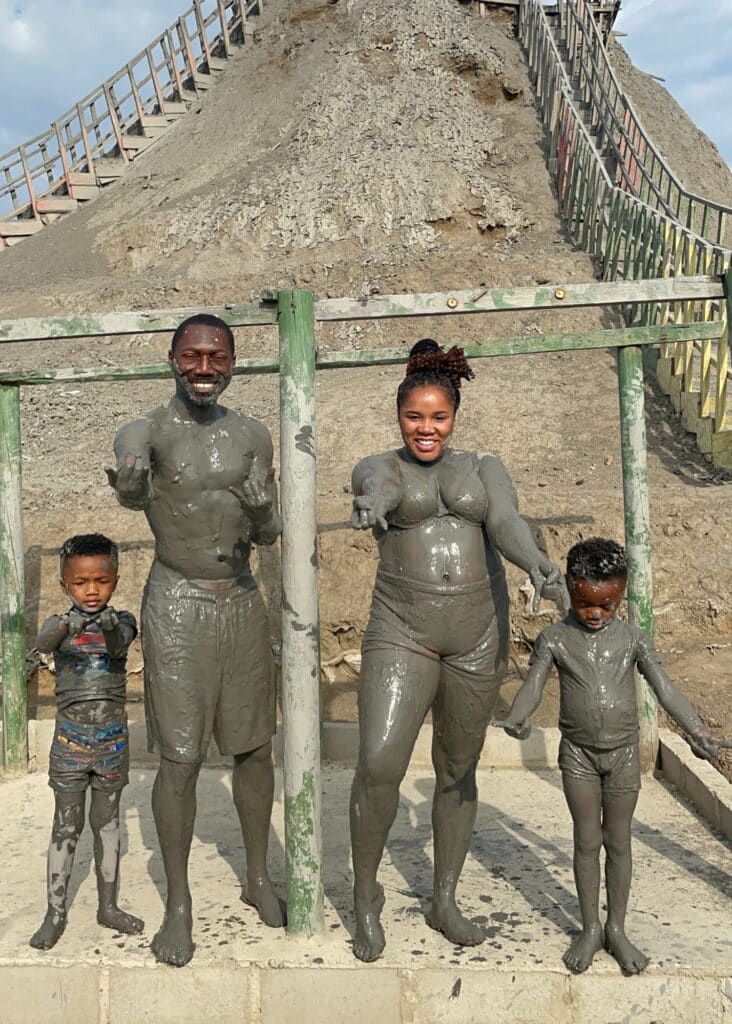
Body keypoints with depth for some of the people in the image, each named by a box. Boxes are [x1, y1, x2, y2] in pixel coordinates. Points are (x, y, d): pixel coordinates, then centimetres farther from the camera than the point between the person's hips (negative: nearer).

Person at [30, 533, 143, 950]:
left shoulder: (121, 621, -3)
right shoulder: (58, 623, -5)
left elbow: (120, 646, -26)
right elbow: (43, 643, -28)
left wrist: (111, 627, -50)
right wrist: (67, 626, -51)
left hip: (113, 739, 1)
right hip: (71, 738, -1)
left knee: (108, 824, 13)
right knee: (66, 827, 6)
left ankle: (109, 906, 26)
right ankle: (56, 913, 17)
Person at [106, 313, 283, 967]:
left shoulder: (253, 436, 4)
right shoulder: (147, 432, -6)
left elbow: (270, 534, 5)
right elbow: (134, 495, -24)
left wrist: (262, 507, -18)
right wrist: (129, 484, -47)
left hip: (244, 601, 4)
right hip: (178, 604, -4)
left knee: (254, 747, 12)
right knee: (180, 759, -2)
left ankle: (259, 878, 31)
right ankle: (179, 905, 15)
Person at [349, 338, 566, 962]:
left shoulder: (484, 469, 9)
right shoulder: (378, 468, 5)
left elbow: (506, 524, -10)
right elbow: (379, 485, -21)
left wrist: (537, 564, -34)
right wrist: (370, 506, -47)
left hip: (478, 632, 2)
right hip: (403, 631, -2)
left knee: (458, 770, 12)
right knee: (379, 765, -15)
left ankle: (445, 903, 29)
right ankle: (366, 897, 10)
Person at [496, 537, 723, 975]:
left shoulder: (633, 638, -3)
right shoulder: (555, 640, -6)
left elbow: (665, 688, -7)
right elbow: (533, 685, -14)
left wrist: (695, 729, -21)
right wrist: (517, 719, -35)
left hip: (624, 751, 1)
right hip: (578, 753, -1)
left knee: (619, 841, 9)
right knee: (587, 841, 7)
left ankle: (617, 929, 24)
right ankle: (590, 929, 23)